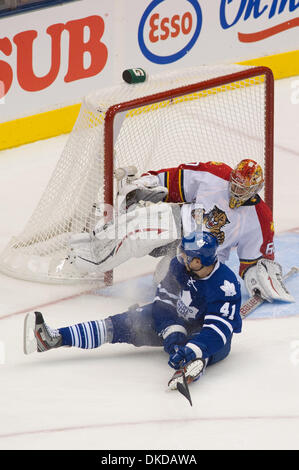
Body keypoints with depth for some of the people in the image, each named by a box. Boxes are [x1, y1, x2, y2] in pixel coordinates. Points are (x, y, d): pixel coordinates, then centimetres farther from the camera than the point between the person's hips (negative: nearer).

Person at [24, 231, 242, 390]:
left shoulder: (225, 285, -32)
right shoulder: (180, 265, -14)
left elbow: (218, 328, -41)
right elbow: (164, 302, -12)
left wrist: (191, 350, -56)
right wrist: (173, 335, -28)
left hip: (205, 330, -4)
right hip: (180, 321, 5)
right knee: (130, 322, -10)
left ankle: (194, 364, -78)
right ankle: (54, 338, -19)